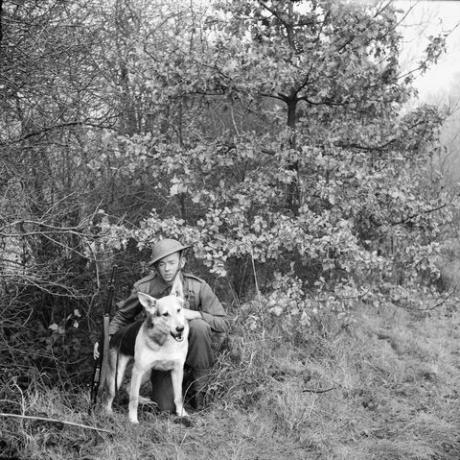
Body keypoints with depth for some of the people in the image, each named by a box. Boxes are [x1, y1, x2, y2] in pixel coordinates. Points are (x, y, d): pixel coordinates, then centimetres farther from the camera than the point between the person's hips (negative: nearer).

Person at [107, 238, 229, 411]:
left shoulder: (198, 287, -15)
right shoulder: (145, 288, -12)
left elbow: (223, 325, -14)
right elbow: (123, 316, 6)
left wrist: (196, 314, -30)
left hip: (192, 350, -1)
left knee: (199, 326, -33)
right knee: (165, 407, -14)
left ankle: (199, 387, -12)